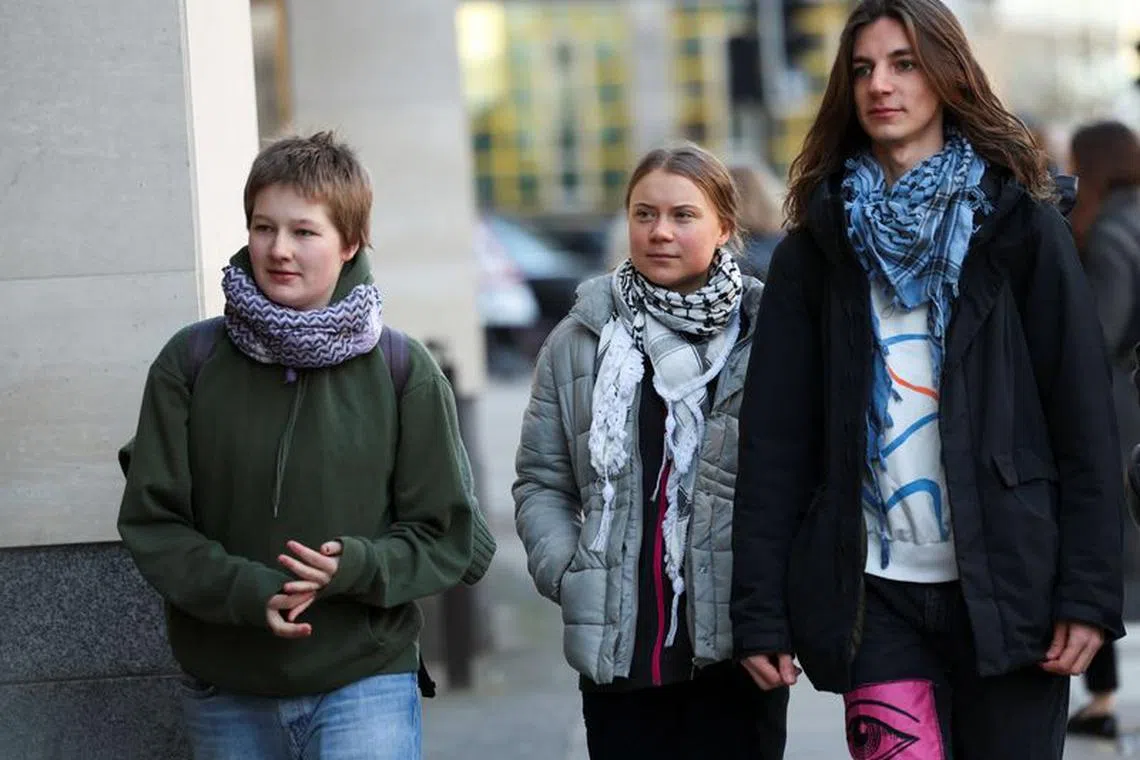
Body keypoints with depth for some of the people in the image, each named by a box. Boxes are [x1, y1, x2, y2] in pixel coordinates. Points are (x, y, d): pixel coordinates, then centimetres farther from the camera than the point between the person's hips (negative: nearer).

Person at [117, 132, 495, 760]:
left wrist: (355, 566, -18)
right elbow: (150, 522, -1)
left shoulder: (404, 371, -2)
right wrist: (248, 591, -17)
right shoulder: (188, 363, 0)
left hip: (365, 687, -2)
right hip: (225, 694, 2)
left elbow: (449, 537, 1)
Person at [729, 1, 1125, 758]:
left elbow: (1083, 412, -1)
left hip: (1007, 581, -1)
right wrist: (761, 607, -2)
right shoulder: (820, 245, 8)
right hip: (874, 590, 1)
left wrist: (1090, 587, -9)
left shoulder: (1018, 224, 3)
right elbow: (774, 435, 4)